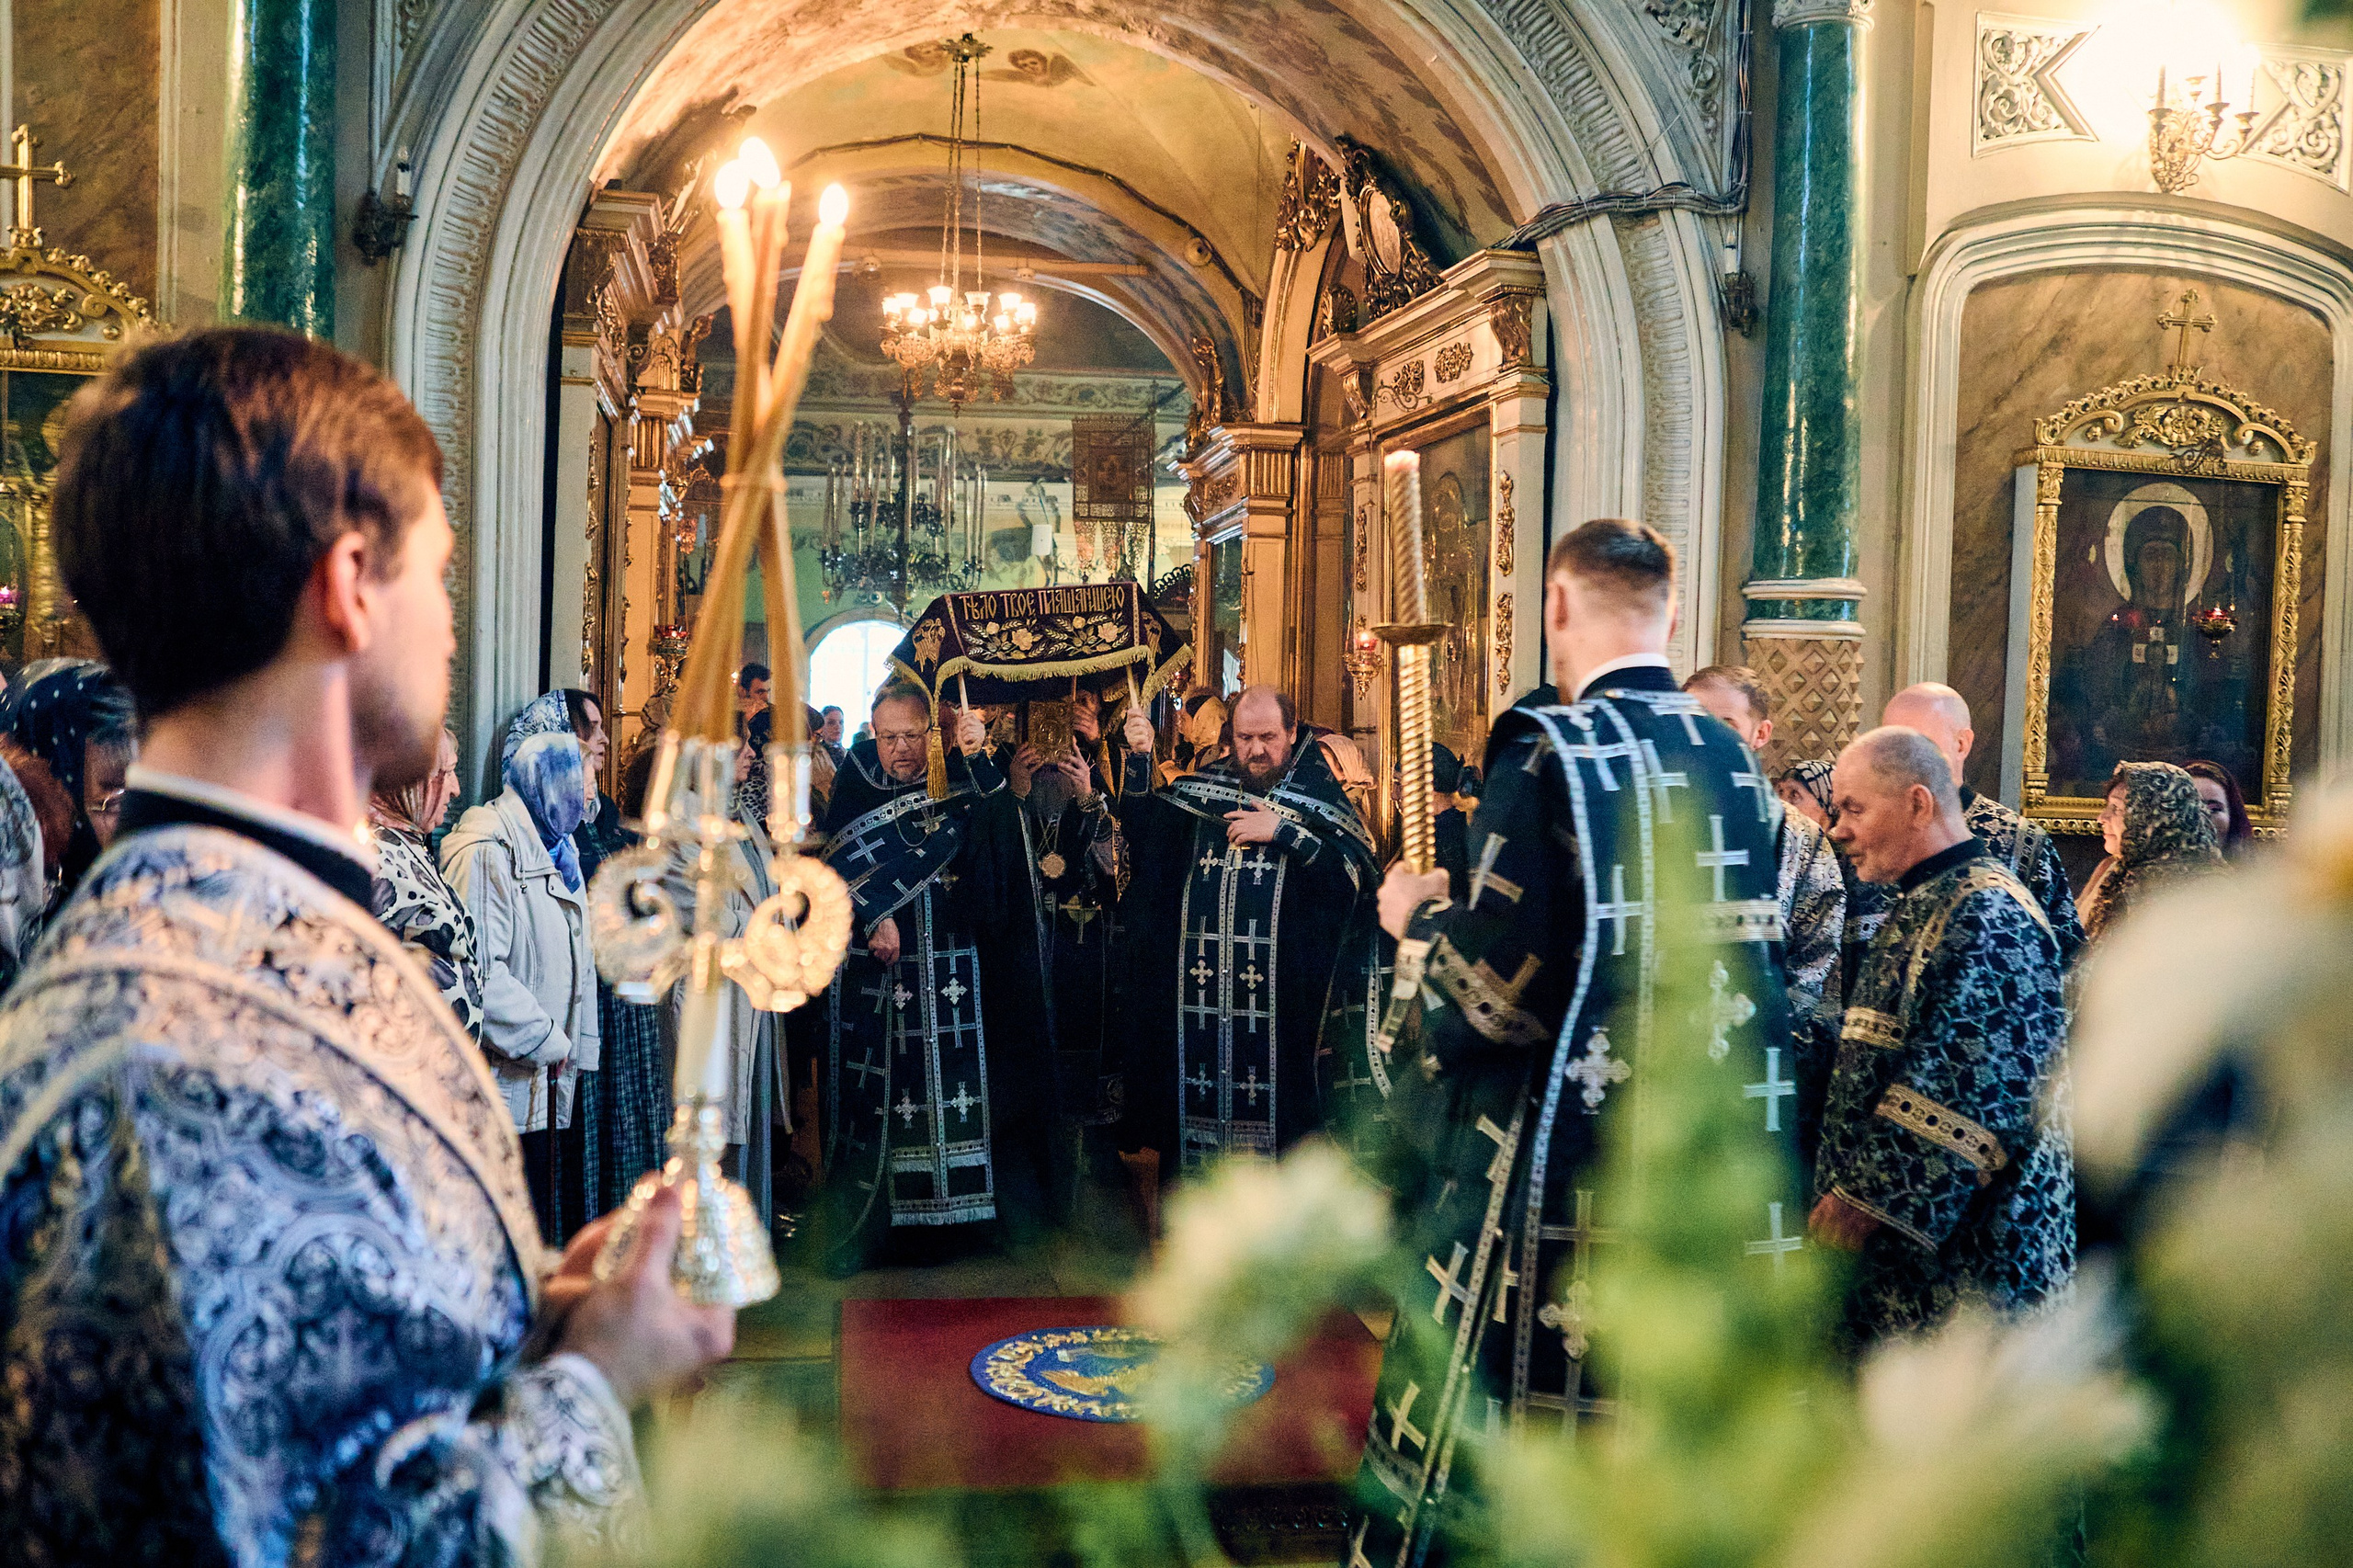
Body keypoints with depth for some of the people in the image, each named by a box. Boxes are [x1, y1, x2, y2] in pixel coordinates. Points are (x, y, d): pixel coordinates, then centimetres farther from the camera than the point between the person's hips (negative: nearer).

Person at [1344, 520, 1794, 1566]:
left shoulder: (1550, 753, -13)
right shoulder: (1734, 760, 5)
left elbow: (1496, 988, -19)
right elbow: (1758, 955, 13)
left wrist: (1417, 918, 2)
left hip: (1561, 1174, -6)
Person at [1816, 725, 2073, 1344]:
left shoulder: (1989, 916, -16)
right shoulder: (1924, 904, 17)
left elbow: (1969, 1093, -24)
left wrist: (1866, 1197, -21)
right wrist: (1846, 1190, 18)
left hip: (1965, 1249, -10)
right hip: (1900, 1240, 10)